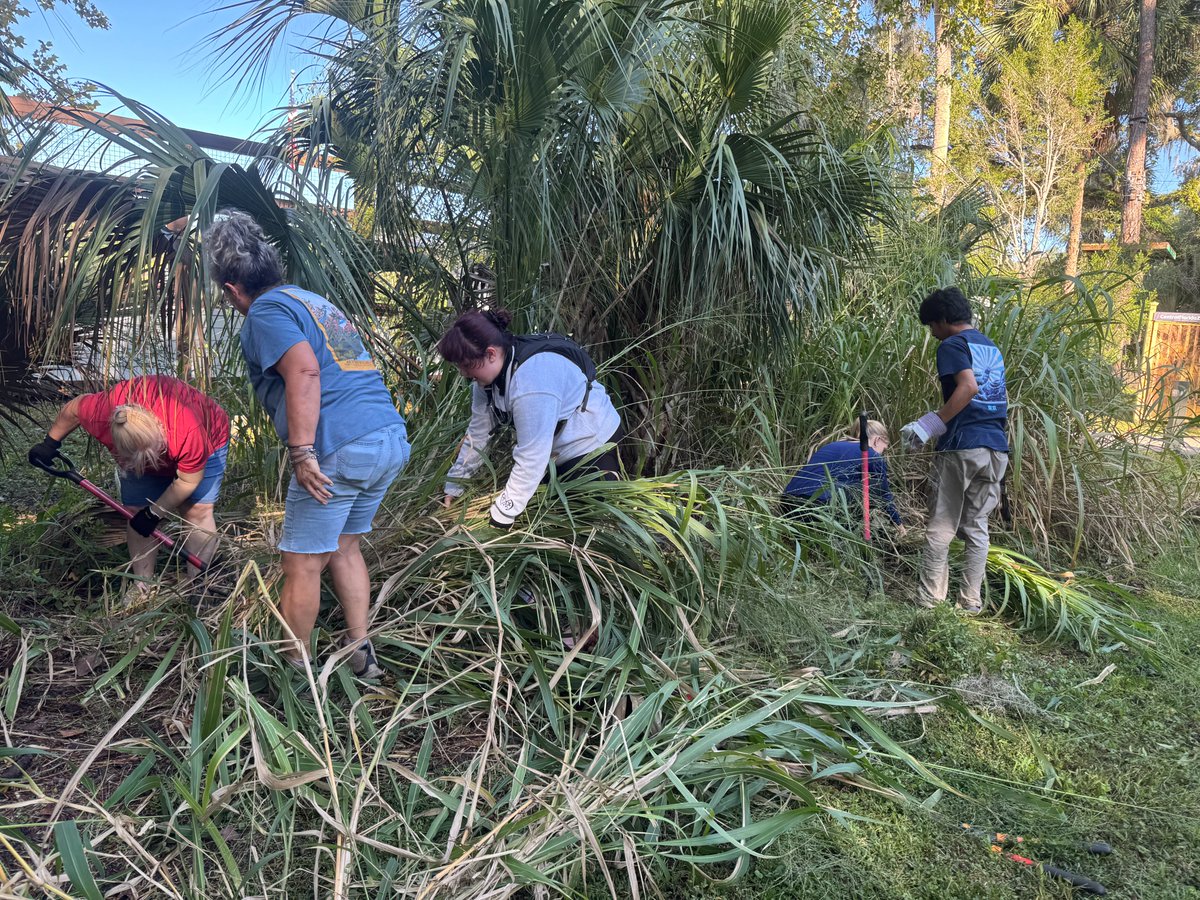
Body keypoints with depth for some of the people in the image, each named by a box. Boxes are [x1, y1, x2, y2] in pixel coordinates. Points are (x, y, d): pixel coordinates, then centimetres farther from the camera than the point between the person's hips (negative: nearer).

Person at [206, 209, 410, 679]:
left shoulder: (266, 312, -2)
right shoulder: (314, 300, 25)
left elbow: (304, 371, -20)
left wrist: (302, 451, -23)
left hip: (339, 448, -9)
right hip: (393, 438, 9)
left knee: (302, 565, 5)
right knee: (345, 548, 22)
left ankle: (293, 669, 18)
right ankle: (361, 653, 25)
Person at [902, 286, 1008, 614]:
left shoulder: (953, 345, -5)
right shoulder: (992, 347, 20)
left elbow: (968, 386, -21)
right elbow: (1002, 396, 24)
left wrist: (931, 425, -19)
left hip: (961, 447, -7)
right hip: (997, 448, 7)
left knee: (941, 527, -1)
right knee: (977, 526, 10)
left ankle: (929, 599, 2)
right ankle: (971, 602, 12)